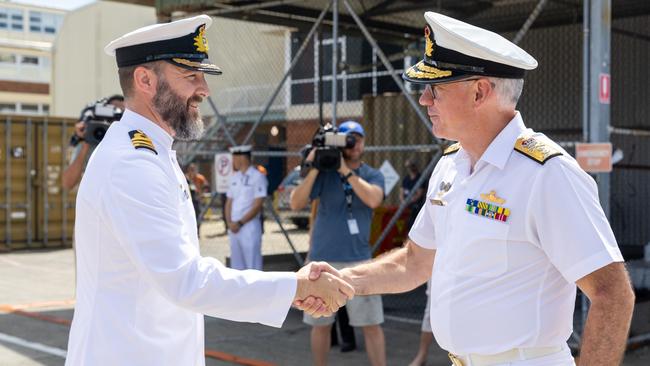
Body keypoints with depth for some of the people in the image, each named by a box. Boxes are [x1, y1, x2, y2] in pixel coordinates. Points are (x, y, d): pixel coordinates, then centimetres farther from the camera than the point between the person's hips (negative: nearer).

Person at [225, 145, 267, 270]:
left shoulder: (258, 176, -9)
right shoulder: (235, 177, 14)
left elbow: (257, 205, -13)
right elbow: (229, 202, 16)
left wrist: (240, 223, -13)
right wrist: (230, 222, 0)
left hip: (250, 226, -7)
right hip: (233, 228, 7)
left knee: (252, 265, -6)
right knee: (236, 264, 12)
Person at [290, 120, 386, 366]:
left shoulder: (373, 175, 3)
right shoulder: (324, 173, 1)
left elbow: (373, 199, -19)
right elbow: (296, 204, -9)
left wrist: (346, 171, -18)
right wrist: (312, 170, -17)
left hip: (358, 260, 0)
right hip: (322, 260, 1)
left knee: (371, 324, -2)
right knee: (321, 324, 11)